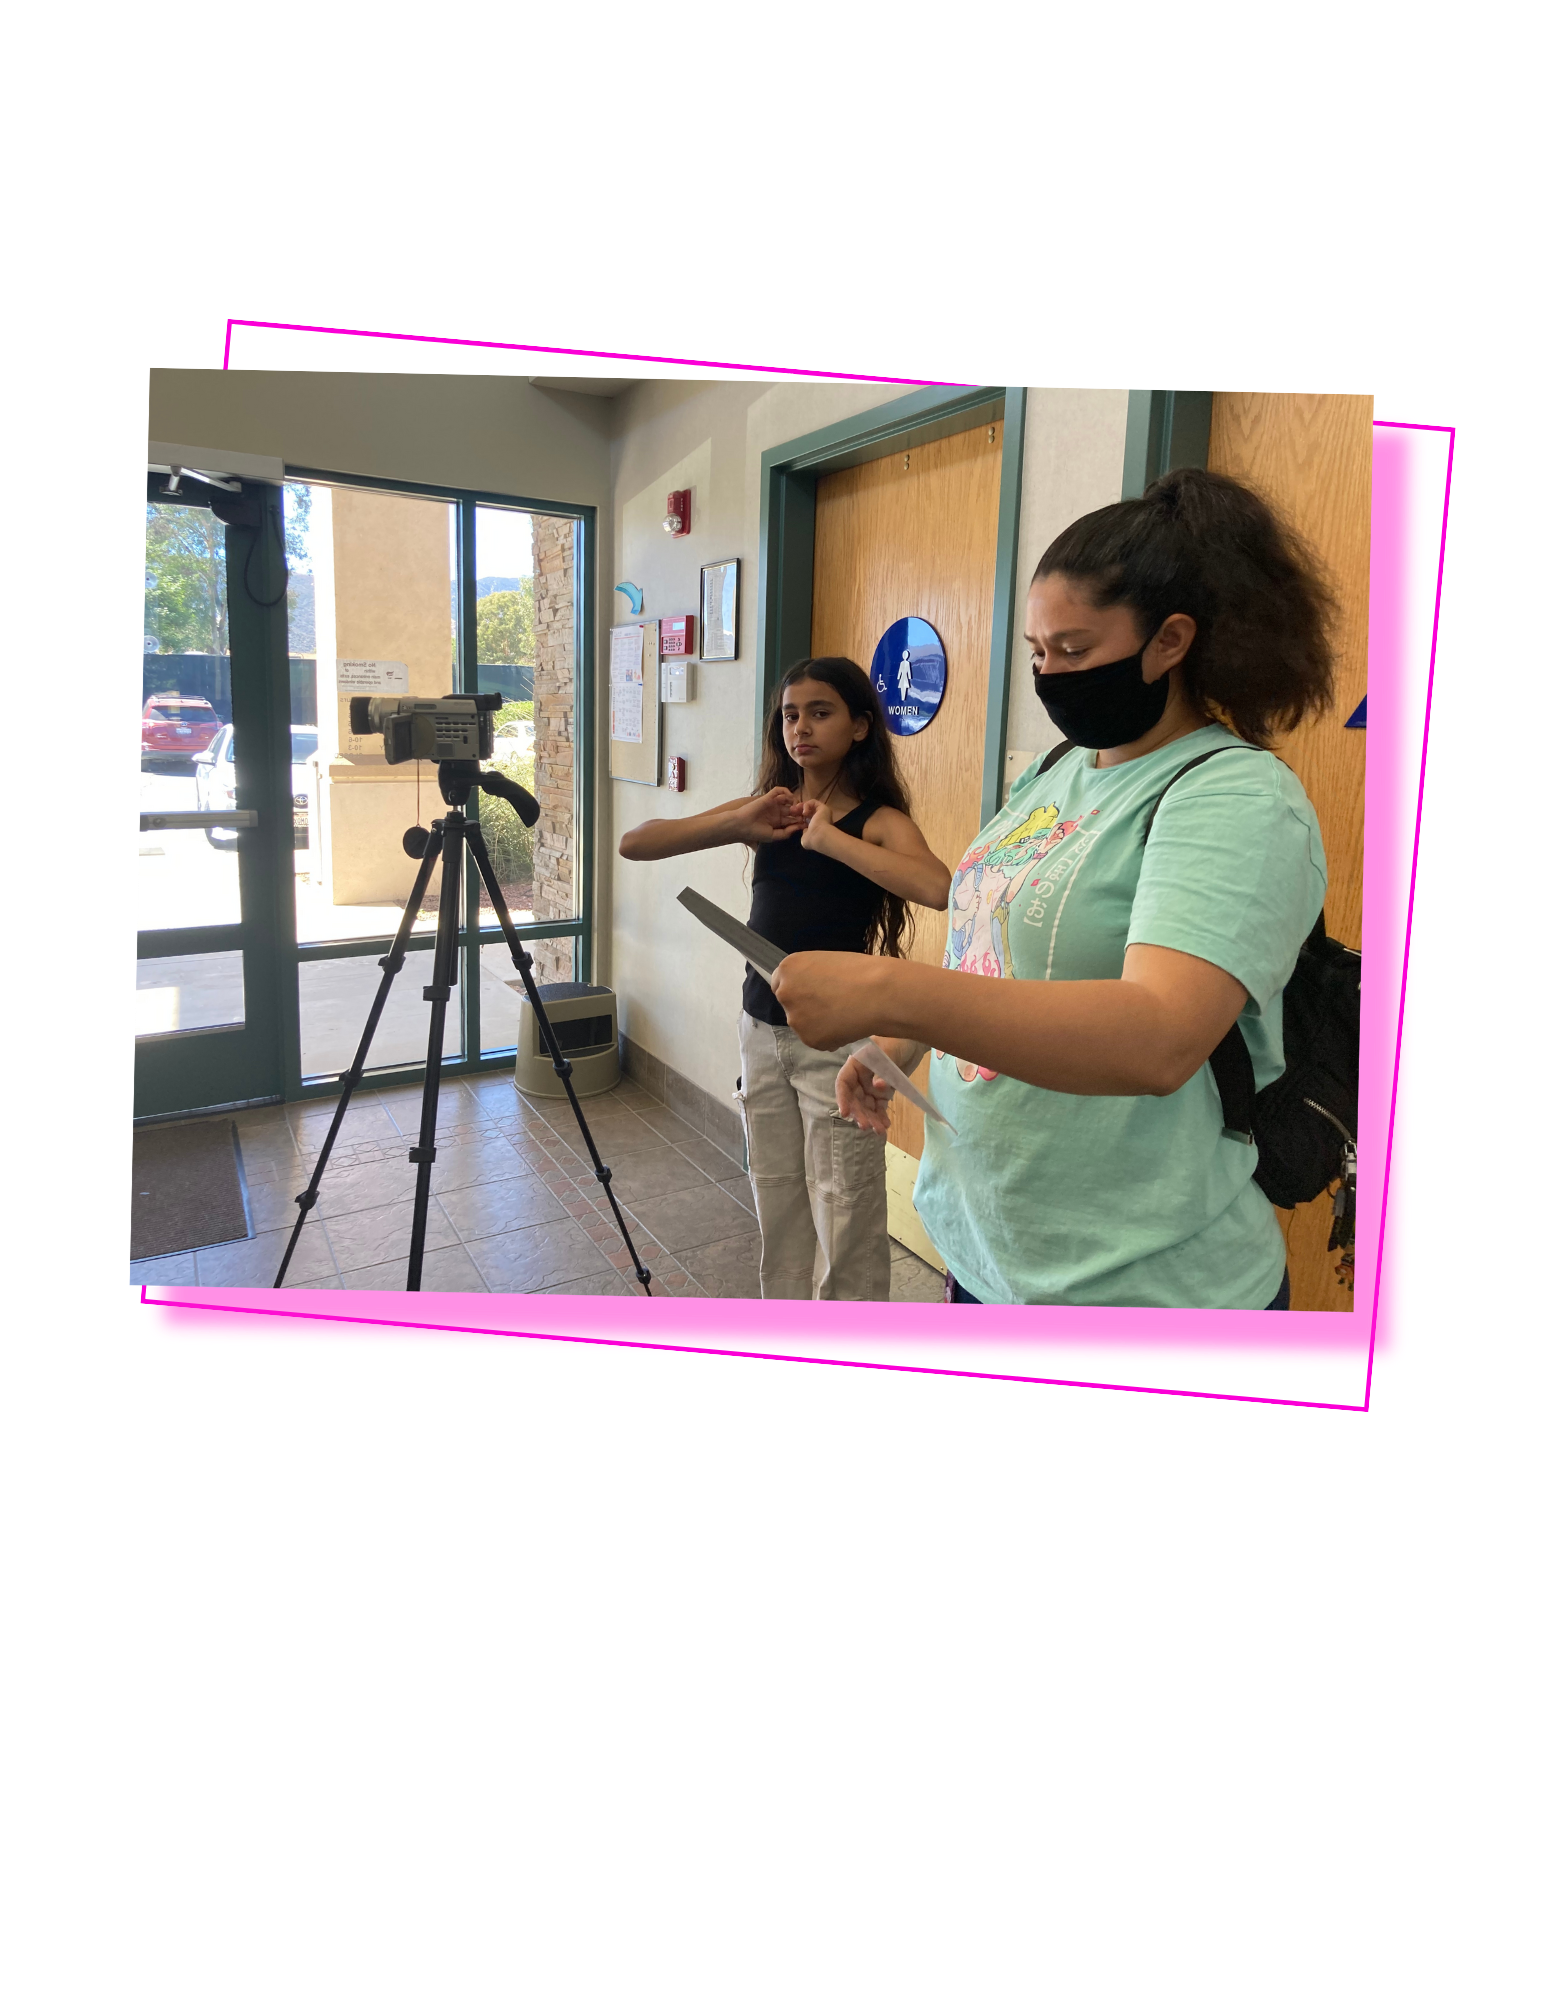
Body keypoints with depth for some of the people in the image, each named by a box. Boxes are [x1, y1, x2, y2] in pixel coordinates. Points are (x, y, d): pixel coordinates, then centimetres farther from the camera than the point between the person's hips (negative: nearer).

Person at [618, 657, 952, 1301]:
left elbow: (937, 888, -32)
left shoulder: (878, 819, -8)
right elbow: (633, 845, -1)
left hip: (836, 1037, -5)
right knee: (776, 1204, 17)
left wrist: (829, 836, -26)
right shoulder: (767, 809, 6)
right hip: (762, 1026, 6)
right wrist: (736, 824, -13)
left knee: (845, 1216, 2)